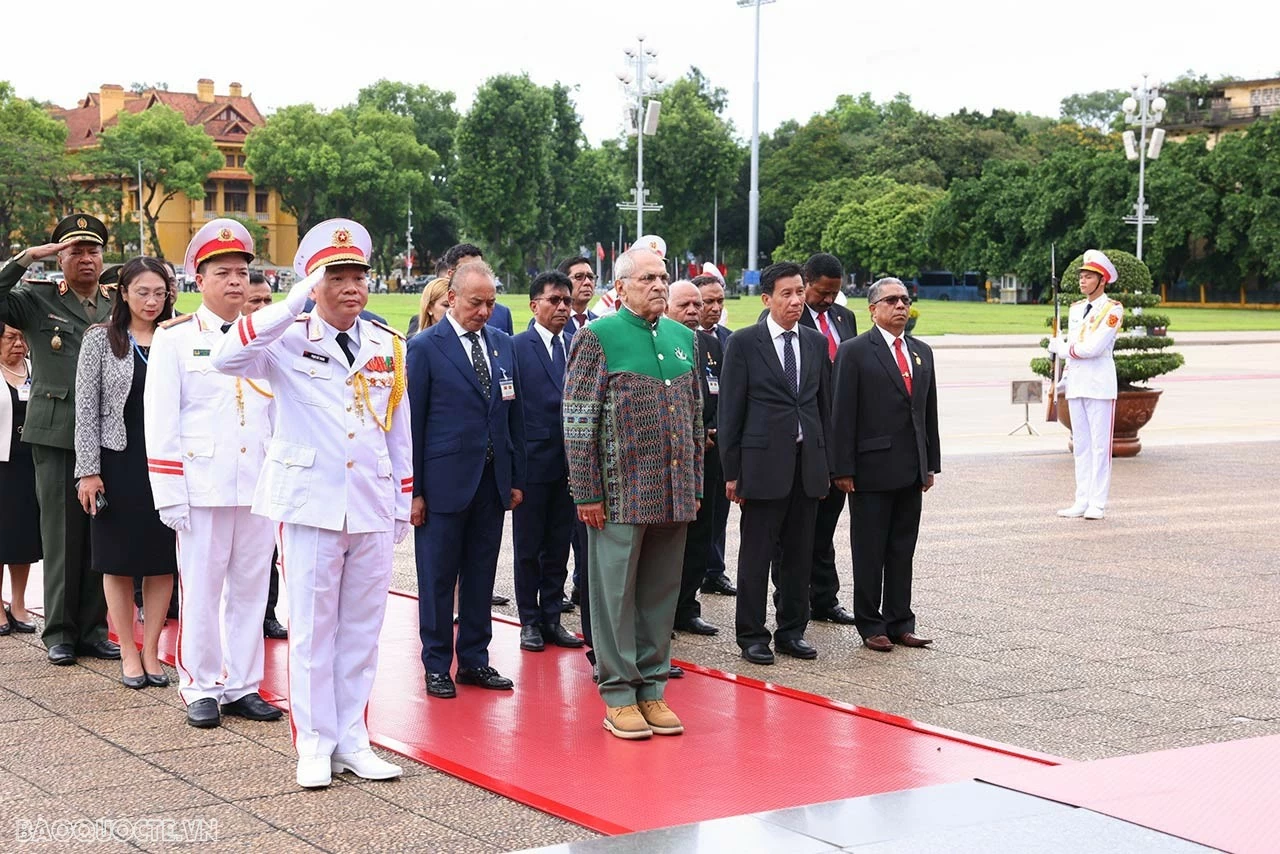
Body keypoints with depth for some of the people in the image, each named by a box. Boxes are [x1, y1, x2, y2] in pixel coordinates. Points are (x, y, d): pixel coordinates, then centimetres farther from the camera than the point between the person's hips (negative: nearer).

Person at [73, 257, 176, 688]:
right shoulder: (101, 339, 0)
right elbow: (86, 408, -2)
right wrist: (88, 470, -8)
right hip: (118, 462, -2)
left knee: (162, 562, 4)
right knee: (119, 562, 3)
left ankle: (151, 651, 14)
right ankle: (128, 655, 12)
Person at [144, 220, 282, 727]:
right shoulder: (175, 339, 0)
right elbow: (161, 422, -4)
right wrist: (170, 493, -9)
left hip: (258, 488, 3)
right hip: (202, 488, -3)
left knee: (249, 589, 8)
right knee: (201, 590, 2)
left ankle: (243, 686, 17)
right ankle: (201, 690, 14)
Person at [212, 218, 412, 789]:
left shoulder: (390, 346, 9)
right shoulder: (290, 341, -4)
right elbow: (227, 358, -24)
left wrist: (404, 501, 13)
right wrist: (295, 302, -26)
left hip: (373, 507, 4)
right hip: (310, 503, -4)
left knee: (362, 629, 9)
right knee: (312, 629, 3)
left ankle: (352, 741, 19)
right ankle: (315, 745, 12)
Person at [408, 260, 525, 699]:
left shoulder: (503, 344, 9)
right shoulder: (425, 346, -6)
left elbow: (514, 414, 13)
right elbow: (413, 420, -6)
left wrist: (517, 478, 9)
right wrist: (414, 490, -9)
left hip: (493, 481, 5)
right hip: (444, 480, -5)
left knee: (481, 576, 11)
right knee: (437, 578, 4)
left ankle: (474, 659, 22)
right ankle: (436, 666, 14)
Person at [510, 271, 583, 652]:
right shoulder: (517, 347, -5)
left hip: (570, 461, 4)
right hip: (533, 460, -4)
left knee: (559, 545, 10)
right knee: (528, 545, 6)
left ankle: (551, 617, 20)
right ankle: (529, 620, 16)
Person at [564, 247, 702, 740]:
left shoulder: (683, 338, 12)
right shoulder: (598, 338, -5)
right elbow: (578, 421, -8)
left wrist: (695, 485, 14)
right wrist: (586, 493, -11)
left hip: (674, 495, 5)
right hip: (620, 494, -5)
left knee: (662, 593, 10)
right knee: (616, 593, 1)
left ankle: (651, 689, 20)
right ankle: (618, 697, 10)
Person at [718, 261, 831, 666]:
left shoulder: (816, 343, 11)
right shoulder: (744, 343, -3)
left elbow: (824, 405, 15)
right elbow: (730, 411, -3)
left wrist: (826, 463, 10)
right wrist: (731, 471, -6)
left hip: (808, 462, 4)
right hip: (764, 461, -4)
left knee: (800, 553, 9)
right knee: (756, 553, 2)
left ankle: (792, 630, 19)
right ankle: (752, 634, 11)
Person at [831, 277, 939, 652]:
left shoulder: (921, 352, 13)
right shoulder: (854, 352, -6)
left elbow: (929, 410, 16)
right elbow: (842, 414, -9)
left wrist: (931, 463, 12)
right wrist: (844, 469, -13)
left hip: (911, 471, 6)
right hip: (872, 468, -5)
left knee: (903, 551, 11)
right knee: (869, 552, 3)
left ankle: (900, 622, 18)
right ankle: (870, 625, 11)